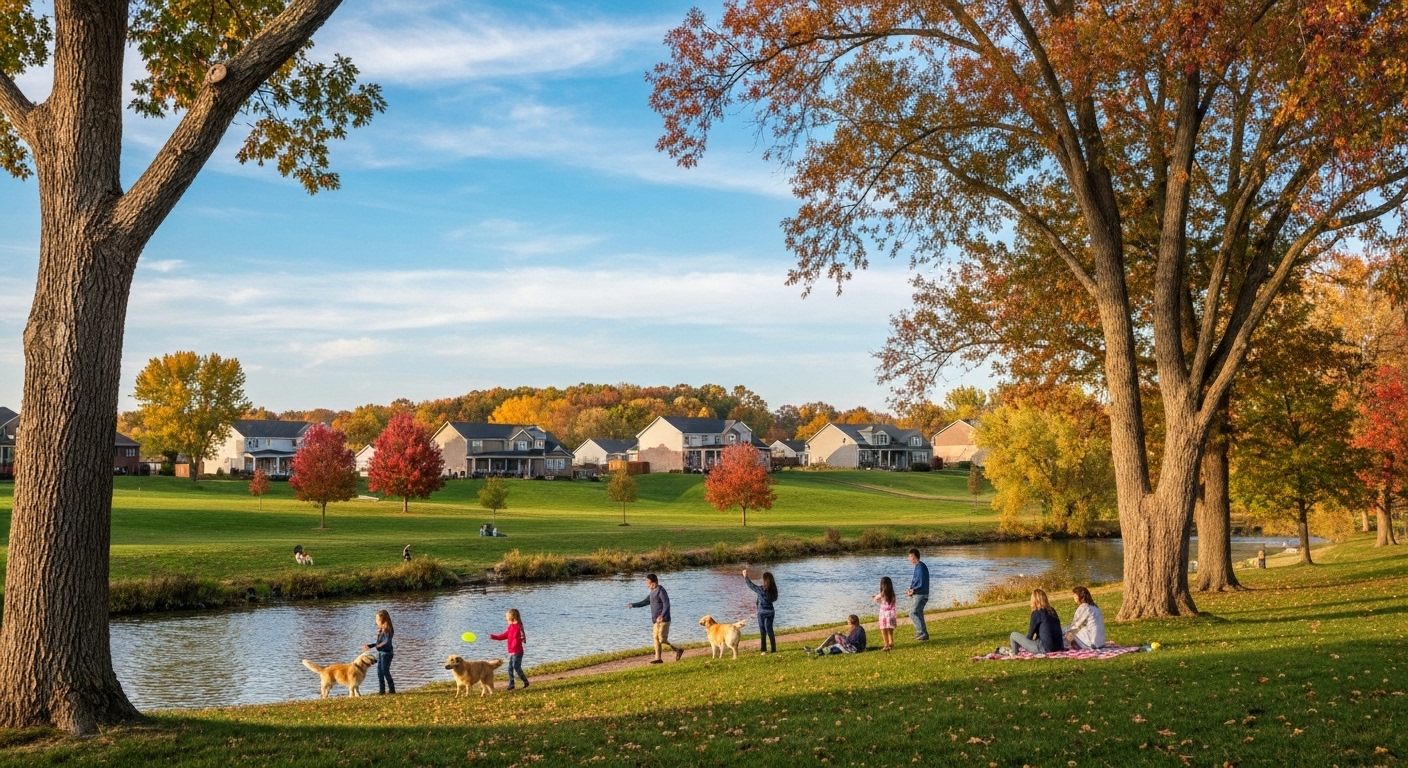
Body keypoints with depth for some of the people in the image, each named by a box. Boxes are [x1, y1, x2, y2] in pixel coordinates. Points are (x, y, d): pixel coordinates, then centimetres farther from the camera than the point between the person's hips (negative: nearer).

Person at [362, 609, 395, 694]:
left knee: (385, 671, -6)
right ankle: (382, 690, 14)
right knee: (379, 671, 9)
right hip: (380, 653, 9)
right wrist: (369, 646, 18)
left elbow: (386, 642, -25)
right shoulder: (381, 629, 11)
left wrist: (378, 646, -34)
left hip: (386, 653, -9)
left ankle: (392, 689, 2)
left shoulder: (387, 630, -15)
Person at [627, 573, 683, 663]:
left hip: (663, 620, -9)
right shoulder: (653, 593, 15)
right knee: (656, 638, 6)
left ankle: (678, 650, 2)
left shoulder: (661, 591, -14)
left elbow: (666, 605, -22)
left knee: (662, 640, -11)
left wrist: (662, 616, -34)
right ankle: (658, 658, 8)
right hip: (656, 621, 9)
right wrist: (633, 605, 20)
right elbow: (645, 602, 26)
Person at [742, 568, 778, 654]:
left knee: (763, 631, 7)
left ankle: (764, 650, 9)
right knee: (769, 630, 10)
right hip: (770, 612, 4)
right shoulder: (773, 589, -5)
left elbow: (752, 586, -7)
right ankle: (774, 649, 9)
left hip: (762, 612, -4)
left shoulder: (761, 589, -19)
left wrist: (745, 577, 5)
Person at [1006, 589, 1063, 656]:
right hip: (1058, 647, 8)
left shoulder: (1037, 613, -9)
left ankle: (1013, 651, 30)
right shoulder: (1052, 611, 10)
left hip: (1044, 648, -8)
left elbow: (1030, 634, -1)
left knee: (1014, 635, 3)